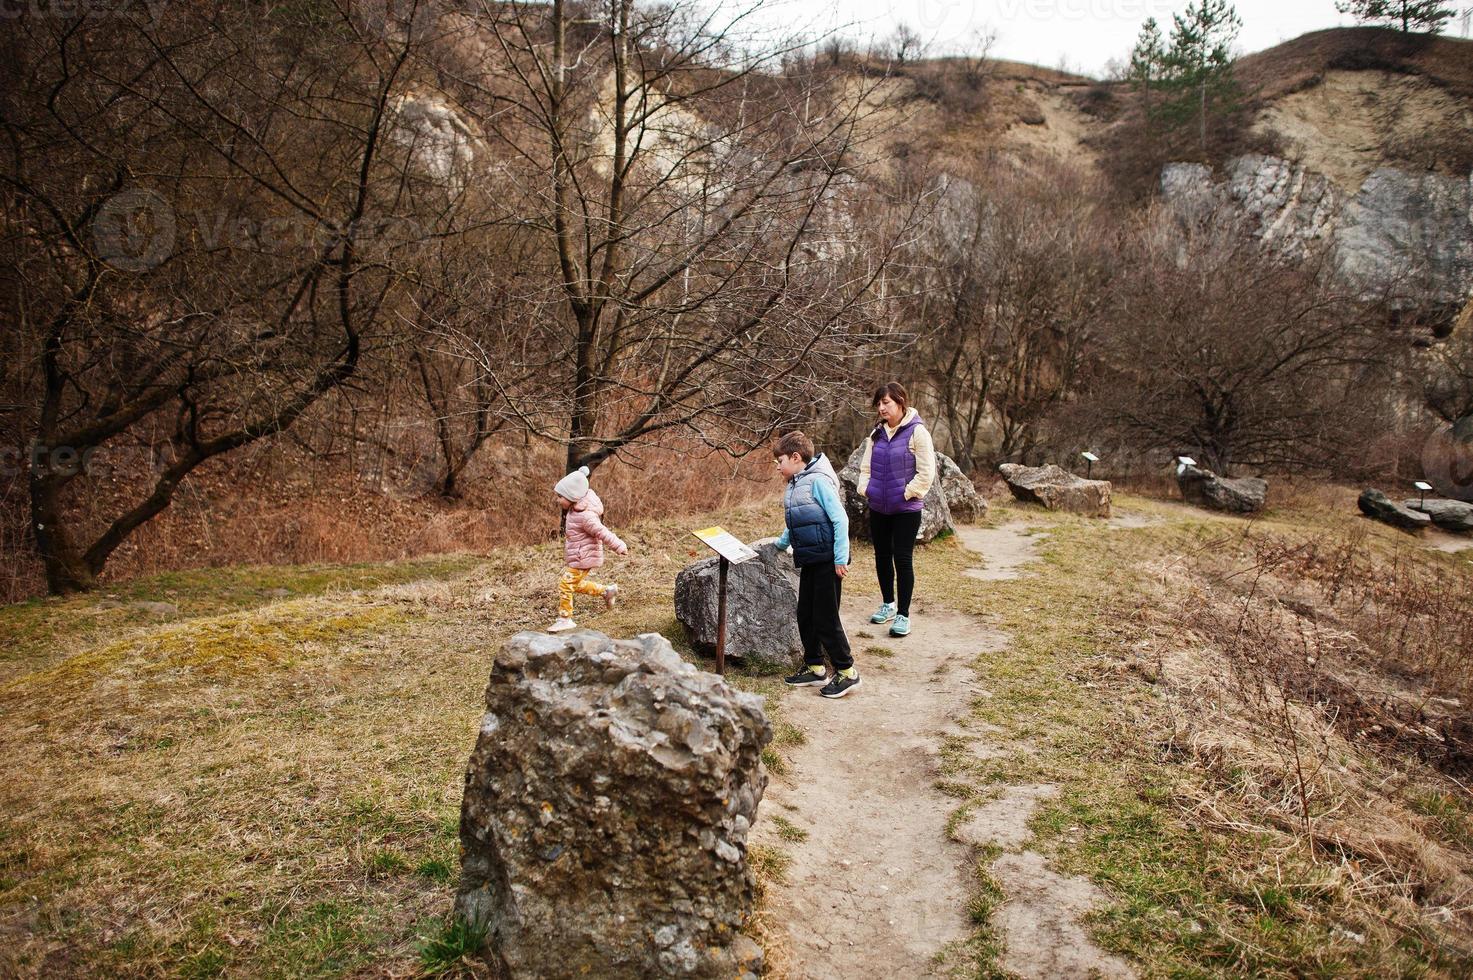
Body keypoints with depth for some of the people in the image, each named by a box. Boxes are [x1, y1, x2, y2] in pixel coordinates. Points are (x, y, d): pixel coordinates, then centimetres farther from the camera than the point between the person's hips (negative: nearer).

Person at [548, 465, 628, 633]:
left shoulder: (585, 516, -27)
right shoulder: (577, 509, 2)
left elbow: (602, 532, -26)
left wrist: (619, 546, -24)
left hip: (583, 559, -10)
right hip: (579, 558, 10)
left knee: (565, 585, -7)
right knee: (576, 585, 22)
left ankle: (565, 619, 3)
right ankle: (607, 590, 31)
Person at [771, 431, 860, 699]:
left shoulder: (818, 480, -15)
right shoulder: (794, 485, 11)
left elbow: (840, 519, -17)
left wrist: (840, 559, -18)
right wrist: (780, 544, 32)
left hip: (826, 560, -9)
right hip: (809, 561, 9)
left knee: (825, 618, -4)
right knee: (805, 616, 12)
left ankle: (847, 671, 7)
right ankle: (815, 668, 23)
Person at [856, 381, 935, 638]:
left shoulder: (916, 432, -10)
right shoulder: (877, 434, 8)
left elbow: (926, 472, -12)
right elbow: (866, 466, 15)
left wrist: (907, 493, -13)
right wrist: (864, 488, 1)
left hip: (906, 509, -6)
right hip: (878, 508, 6)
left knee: (903, 559, -2)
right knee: (882, 557, 15)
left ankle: (903, 614, 7)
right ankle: (888, 604, 32)